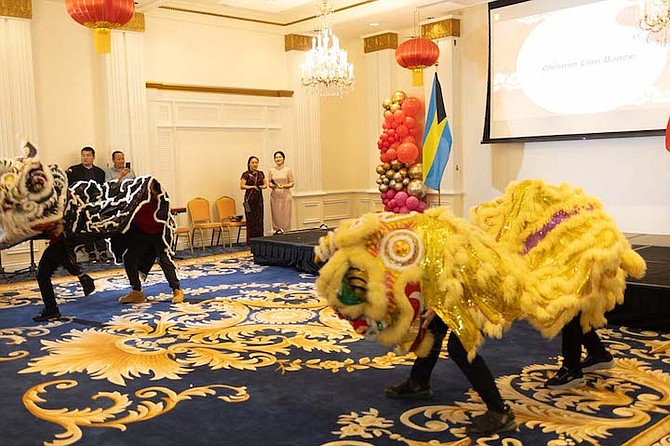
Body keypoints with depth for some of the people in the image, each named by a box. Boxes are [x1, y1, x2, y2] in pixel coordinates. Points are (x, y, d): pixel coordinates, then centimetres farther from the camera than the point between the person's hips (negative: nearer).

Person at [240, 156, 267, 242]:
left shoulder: (261, 173, 13)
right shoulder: (246, 174, -3)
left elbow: (265, 184, 16)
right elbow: (242, 186, -10)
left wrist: (261, 186, -5)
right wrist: (252, 187, -18)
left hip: (259, 198, 5)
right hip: (250, 198, -5)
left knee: (259, 218, 5)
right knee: (251, 219, -6)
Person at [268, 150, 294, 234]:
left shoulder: (288, 170, 1)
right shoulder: (272, 170, 8)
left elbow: (292, 183, 1)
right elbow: (270, 182, 13)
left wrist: (284, 186, -15)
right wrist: (272, 185, -9)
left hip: (285, 195, -2)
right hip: (275, 195, 2)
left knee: (285, 215, -3)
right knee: (276, 214, 0)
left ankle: (285, 232, 2)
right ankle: (277, 231, 7)